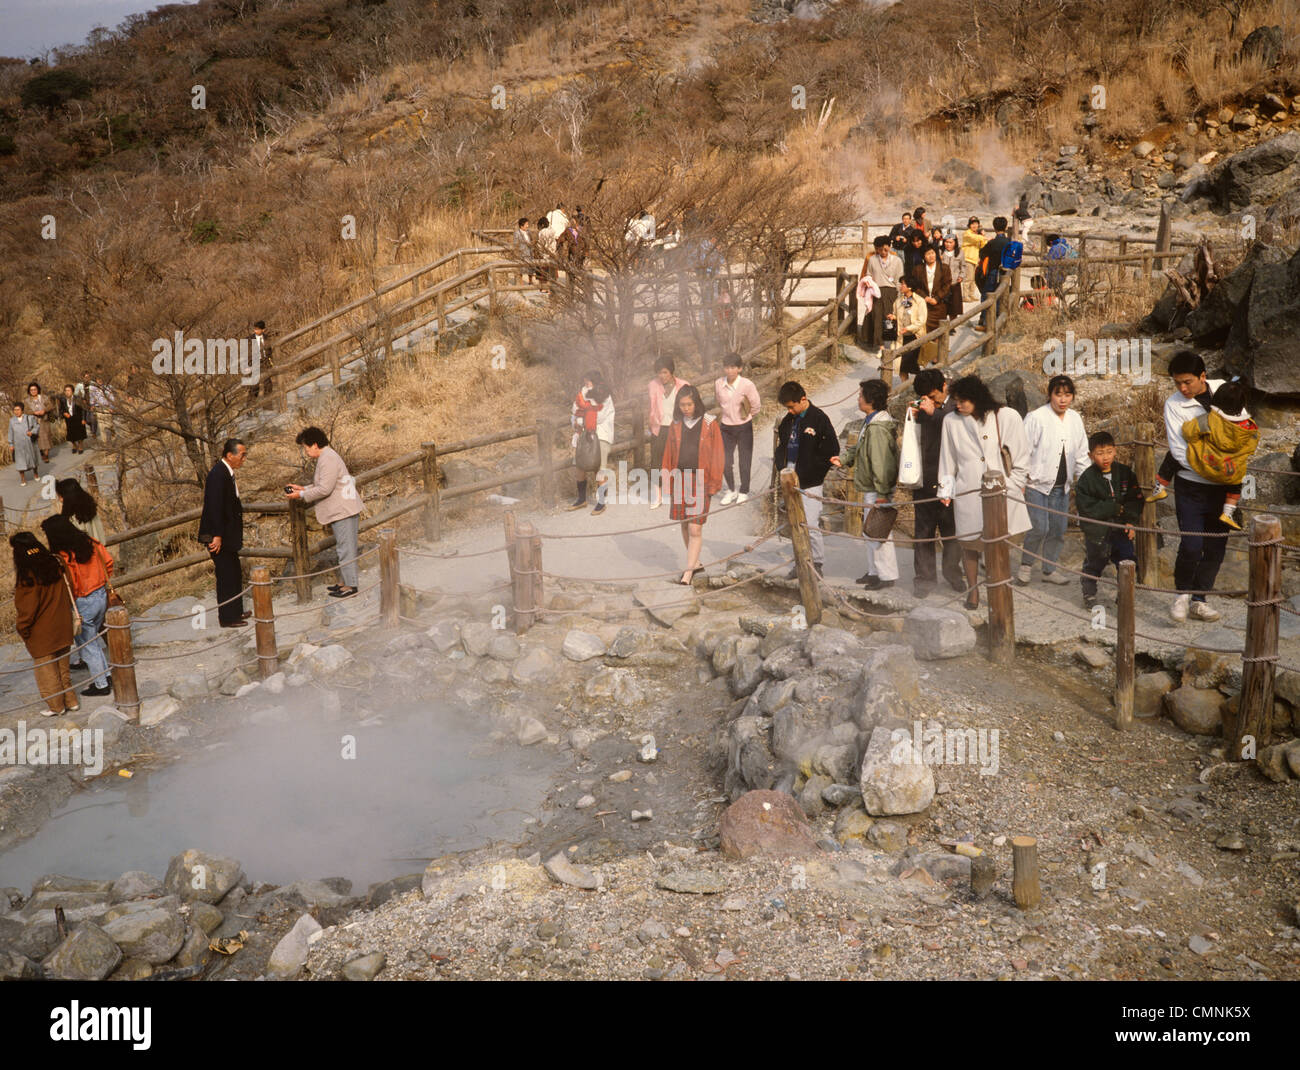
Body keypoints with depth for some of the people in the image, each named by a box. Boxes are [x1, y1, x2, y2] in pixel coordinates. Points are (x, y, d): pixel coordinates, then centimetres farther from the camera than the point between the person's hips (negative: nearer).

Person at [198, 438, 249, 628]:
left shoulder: (227, 473, 12)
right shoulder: (218, 474, -19)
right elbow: (215, 506, -23)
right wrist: (217, 536, -25)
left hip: (226, 535, 10)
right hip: (218, 536, -10)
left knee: (233, 574, 17)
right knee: (226, 575, -3)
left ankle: (235, 612, 28)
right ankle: (228, 618, 5)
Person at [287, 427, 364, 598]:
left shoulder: (328, 459, -17)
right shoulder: (325, 457, 17)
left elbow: (325, 489, -22)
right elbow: (323, 486, 24)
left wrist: (302, 494, -13)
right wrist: (303, 488, 15)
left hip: (343, 511, -11)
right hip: (340, 511, 11)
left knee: (345, 548, -5)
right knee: (343, 547, 17)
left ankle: (350, 586, 0)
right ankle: (346, 581, 26)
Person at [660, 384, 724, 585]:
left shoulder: (710, 425, -3)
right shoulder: (676, 425, 7)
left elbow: (717, 455, -1)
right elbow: (668, 454, 12)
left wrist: (714, 483, -4)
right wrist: (667, 481, 9)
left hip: (700, 481, -4)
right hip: (679, 479, 4)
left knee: (695, 529, -9)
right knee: (684, 525, 10)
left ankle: (688, 572, -5)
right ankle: (696, 563, 27)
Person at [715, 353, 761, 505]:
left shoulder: (747, 385, -18)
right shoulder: (718, 384, -7)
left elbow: (756, 406, -7)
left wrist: (747, 415, 5)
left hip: (744, 427, -3)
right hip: (726, 427, 3)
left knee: (745, 461, 6)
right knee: (724, 461, 4)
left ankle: (744, 492, 24)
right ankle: (731, 490, 26)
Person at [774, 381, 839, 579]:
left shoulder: (819, 419, -9)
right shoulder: (789, 420, 12)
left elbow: (831, 450, -9)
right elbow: (781, 445, 24)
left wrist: (805, 473, -10)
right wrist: (782, 468, 5)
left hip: (810, 483, -7)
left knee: (810, 525, -9)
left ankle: (818, 564, 3)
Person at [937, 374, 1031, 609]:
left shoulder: (1007, 417, -2)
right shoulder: (952, 421, 4)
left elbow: (1021, 454, 7)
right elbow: (948, 459, 13)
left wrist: (1016, 483, 7)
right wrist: (946, 490, 14)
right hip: (968, 491, 1)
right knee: (969, 543, 5)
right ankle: (972, 589, 20)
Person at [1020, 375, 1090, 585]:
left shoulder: (1075, 419, 8)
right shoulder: (1036, 418, -11)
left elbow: (1081, 453, 16)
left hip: (1062, 486, 6)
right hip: (1037, 483, -6)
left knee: (1058, 529, 9)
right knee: (1039, 528, -10)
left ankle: (1050, 568, 25)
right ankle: (1026, 564, 13)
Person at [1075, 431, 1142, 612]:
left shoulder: (1124, 472, 2)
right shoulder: (1087, 478, -10)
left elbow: (1136, 500, 6)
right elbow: (1086, 508, -15)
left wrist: (1131, 521, -8)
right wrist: (1116, 508, -14)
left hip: (1120, 528, 3)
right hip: (1096, 530, -3)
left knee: (1127, 562, 1)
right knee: (1094, 564, 7)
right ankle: (1089, 596, 25)